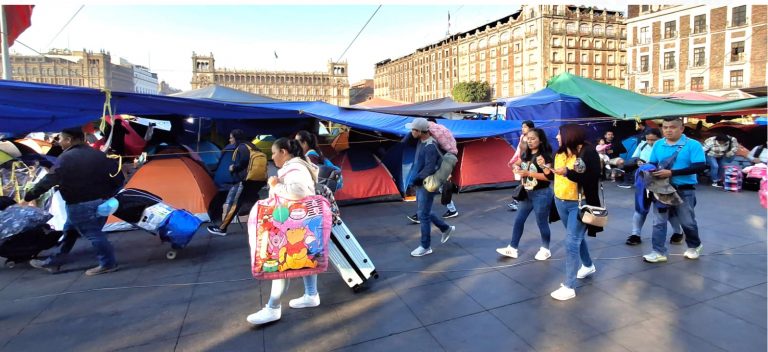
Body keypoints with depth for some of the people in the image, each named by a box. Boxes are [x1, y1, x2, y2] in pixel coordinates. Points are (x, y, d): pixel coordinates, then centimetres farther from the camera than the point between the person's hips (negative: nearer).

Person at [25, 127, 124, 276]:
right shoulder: (98, 155, 5)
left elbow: (48, 182, -15)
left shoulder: (66, 158, -15)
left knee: (92, 233, 2)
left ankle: (108, 263, 10)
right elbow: (118, 177, 5)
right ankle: (53, 262, 31)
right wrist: (107, 195, 15)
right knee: (69, 230, 20)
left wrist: (28, 197, -3)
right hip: (100, 201, 8)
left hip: (80, 205, -8)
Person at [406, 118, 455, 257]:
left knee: (423, 215, -1)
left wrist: (416, 179, -15)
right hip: (421, 183, 9)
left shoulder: (430, 147, -25)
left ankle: (425, 247, 13)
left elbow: (429, 169, -27)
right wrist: (417, 179, 12)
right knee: (424, 211, 20)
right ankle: (446, 228, 37)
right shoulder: (422, 141, 3)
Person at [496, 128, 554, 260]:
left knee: (541, 222, 6)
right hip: (527, 193, 7)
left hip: (541, 194, -7)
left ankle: (545, 249, 25)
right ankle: (512, 248, 18)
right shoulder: (526, 154, 6)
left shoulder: (544, 156, -16)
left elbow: (549, 176, -23)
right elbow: (520, 166, 23)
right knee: (518, 220, 9)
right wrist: (518, 169, -2)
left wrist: (528, 173, -24)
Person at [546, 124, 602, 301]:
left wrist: (568, 173, -31)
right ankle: (588, 266, 48)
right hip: (560, 202, 7)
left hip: (579, 204, -7)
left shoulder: (588, 152, -16)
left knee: (571, 243, -8)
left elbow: (592, 179, -22)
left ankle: (569, 287, -1)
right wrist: (545, 165, -6)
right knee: (576, 237, 23)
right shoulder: (560, 153, 4)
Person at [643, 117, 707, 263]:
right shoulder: (658, 144, 4)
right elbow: (652, 163, 12)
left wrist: (672, 172, -25)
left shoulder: (693, 145, -10)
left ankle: (694, 246, 38)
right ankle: (659, 252, 10)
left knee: (687, 221, 12)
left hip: (684, 190, -3)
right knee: (658, 222, 3)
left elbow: (700, 166, -18)